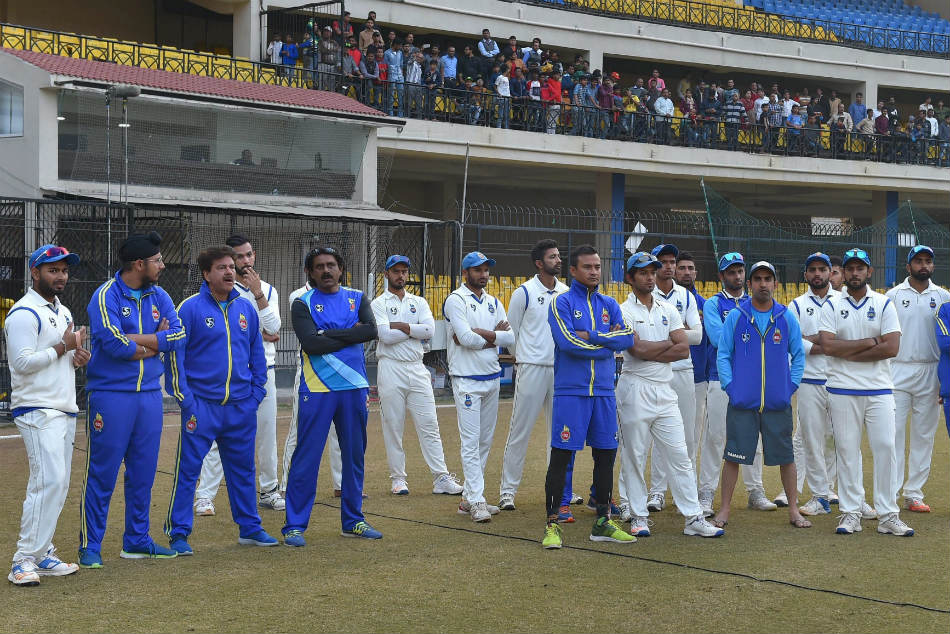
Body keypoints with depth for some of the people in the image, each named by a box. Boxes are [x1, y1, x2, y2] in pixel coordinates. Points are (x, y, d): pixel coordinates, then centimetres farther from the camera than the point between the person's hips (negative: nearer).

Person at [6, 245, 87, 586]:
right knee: (49, 480, -18)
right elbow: (23, 362, -19)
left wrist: (79, 357, 6)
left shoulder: (63, 312, 19)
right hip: (37, 411, -9)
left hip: (65, 411, 9)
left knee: (57, 484, 9)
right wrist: (63, 347, -15)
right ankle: (24, 561, -15)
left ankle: (42, 556, 16)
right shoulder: (24, 313, -10)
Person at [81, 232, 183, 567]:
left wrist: (135, 339, -13)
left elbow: (179, 336, -3)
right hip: (111, 396, -6)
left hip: (150, 395, 6)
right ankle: (90, 547, 6)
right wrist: (156, 342, -6)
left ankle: (137, 540, 23)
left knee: (143, 472, 12)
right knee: (102, 473, -2)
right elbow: (115, 344, -22)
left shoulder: (159, 296, 9)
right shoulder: (106, 296, -9)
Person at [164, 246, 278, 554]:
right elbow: (174, 355, -6)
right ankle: (178, 533, 5)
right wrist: (185, 400, -10)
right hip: (202, 405, -4)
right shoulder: (190, 308, -6)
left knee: (243, 468, 12)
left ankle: (250, 528, 23)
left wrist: (257, 392, 7)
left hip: (242, 406, 5)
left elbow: (257, 353, 16)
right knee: (188, 469, -2)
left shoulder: (245, 308, 9)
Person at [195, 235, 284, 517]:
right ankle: (204, 496, -6)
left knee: (267, 433, 10)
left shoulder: (268, 290, 9)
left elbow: (273, 328, -6)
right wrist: (260, 336, -7)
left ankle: (269, 491, 22)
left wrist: (258, 294, -12)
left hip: (264, 370, 4)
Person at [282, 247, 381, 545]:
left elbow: (371, 330, -8)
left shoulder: (357, 298, 11)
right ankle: (294, 525, 2)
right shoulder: (303, 304, 0)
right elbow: (312, 343, -15)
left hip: (354, 388, 4)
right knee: (306, 458, -4)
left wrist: (330, 334, -12)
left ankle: (353, 520, 23)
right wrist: (351, 334, -9)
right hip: (316, 391, -4)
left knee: (355, 456, 11)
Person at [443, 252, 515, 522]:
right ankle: (476, 501, -11)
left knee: (485, 441, 9)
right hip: (467, 380, -7)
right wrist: (496, 335, -5)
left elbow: (510, 338, 2)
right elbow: (465, 338, -19)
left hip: (492, 378, 7)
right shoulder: (455, 300, -6)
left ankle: (469, 498, 15)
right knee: (470, 441, -9)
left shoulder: (493, 303, 14)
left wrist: (484, 334, -12)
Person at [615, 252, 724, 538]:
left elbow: (684, 349, 1)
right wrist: (669, 343, -2)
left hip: (665, 390, 4)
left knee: (679, 455, 1)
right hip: (635, 389, -4)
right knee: (634, 455, 2)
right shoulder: (623, 311, -2)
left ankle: (693, 517, 1)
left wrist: (650, 353, -9)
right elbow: (638, 348, -16)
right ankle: (639, 515, 12)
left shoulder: (668, 310, 12)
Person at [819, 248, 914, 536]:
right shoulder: (832, 305, 6)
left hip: (879, 389, 0)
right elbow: (827, 345, -9)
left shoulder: (884, 304, 5)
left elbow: (892, 348, -8)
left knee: (885, 448, -3)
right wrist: (869, 343, -10)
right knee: (847, 451, 2)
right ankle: (850, 514, 9)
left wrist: (848, 354, -10)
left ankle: (888, 515, 2)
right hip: (842, 390, 0)